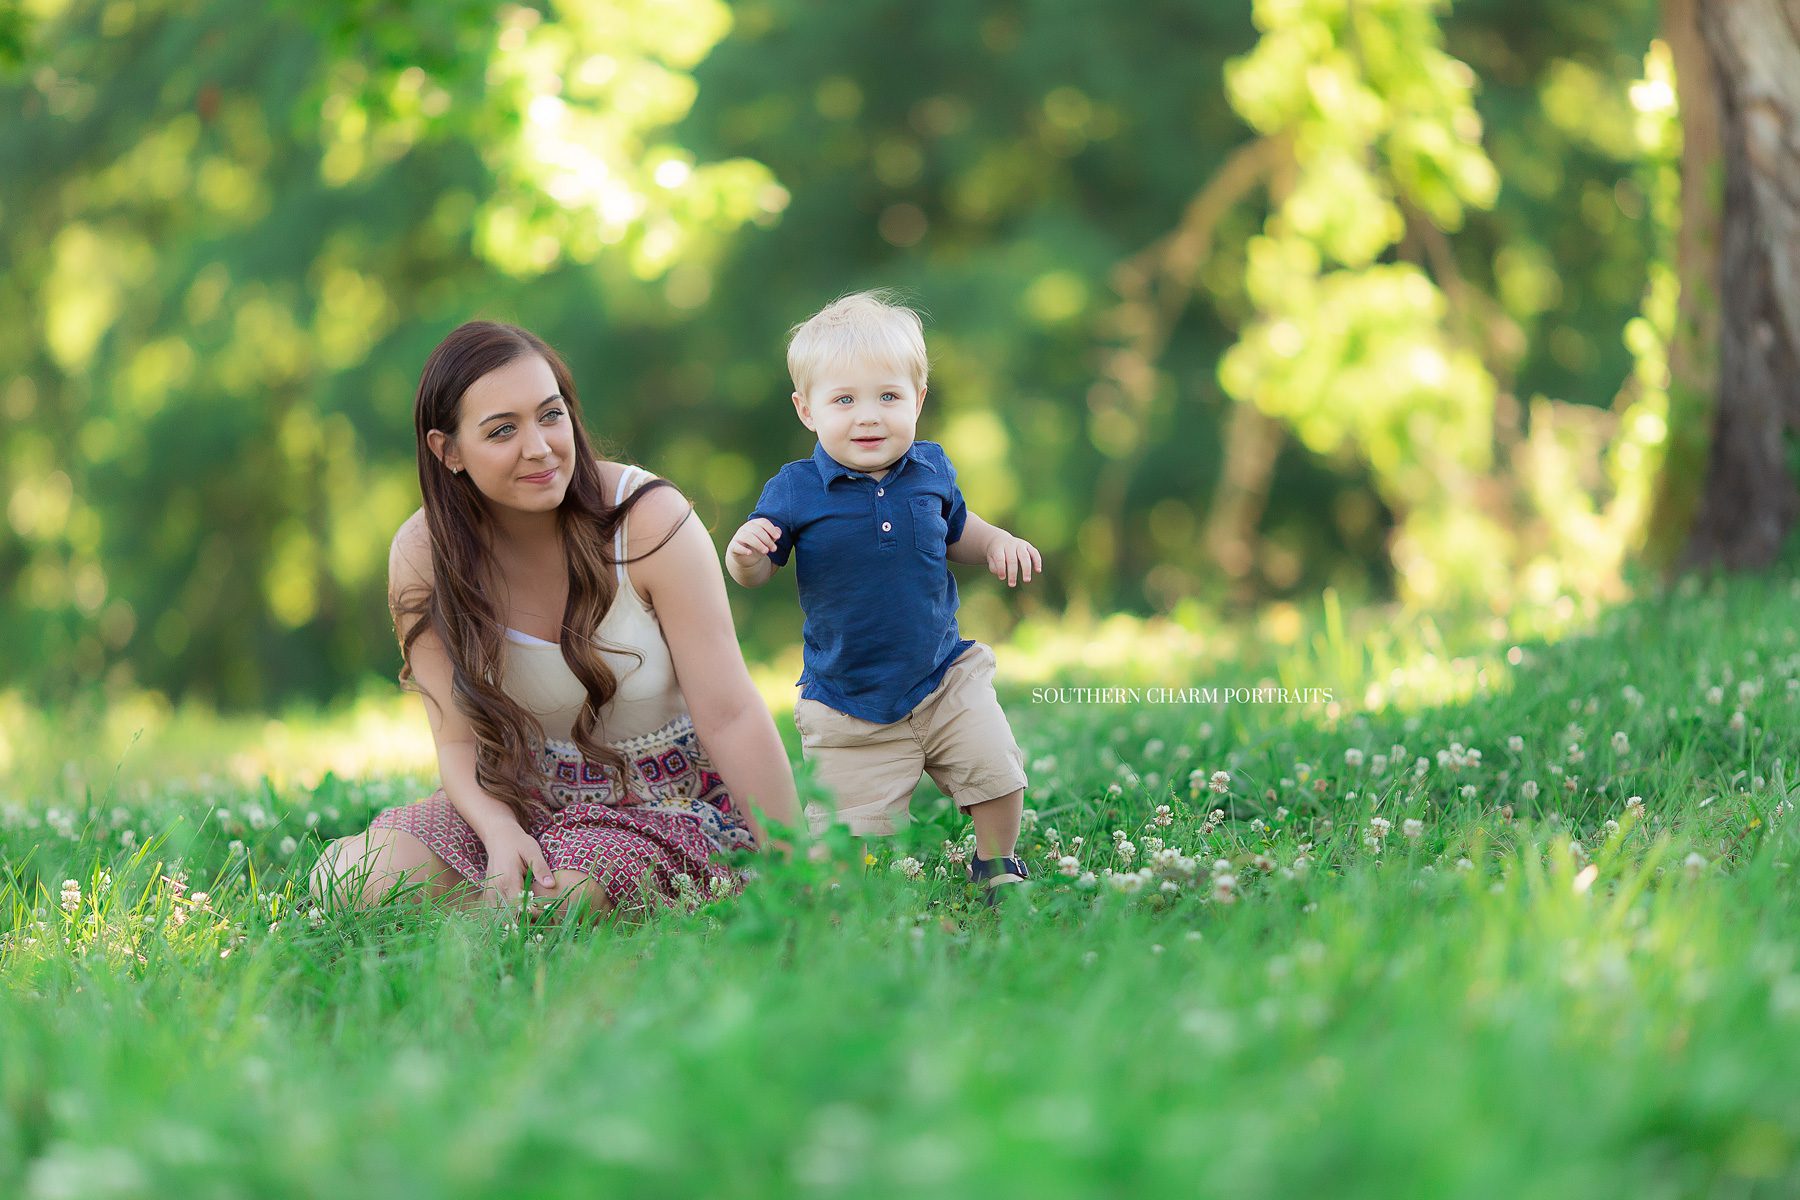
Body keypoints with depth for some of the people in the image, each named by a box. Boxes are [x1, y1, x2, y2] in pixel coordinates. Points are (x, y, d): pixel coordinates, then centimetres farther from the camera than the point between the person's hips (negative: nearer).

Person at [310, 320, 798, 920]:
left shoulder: (649, 521, -19)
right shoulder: (423, 556, -10)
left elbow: (731, 717, -20)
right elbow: (459, 738, -6)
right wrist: (499, 827, -29)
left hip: (670, 803, -4)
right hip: (531, 796, 4)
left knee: (565, 891, -35)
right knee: (352, 879, -19)